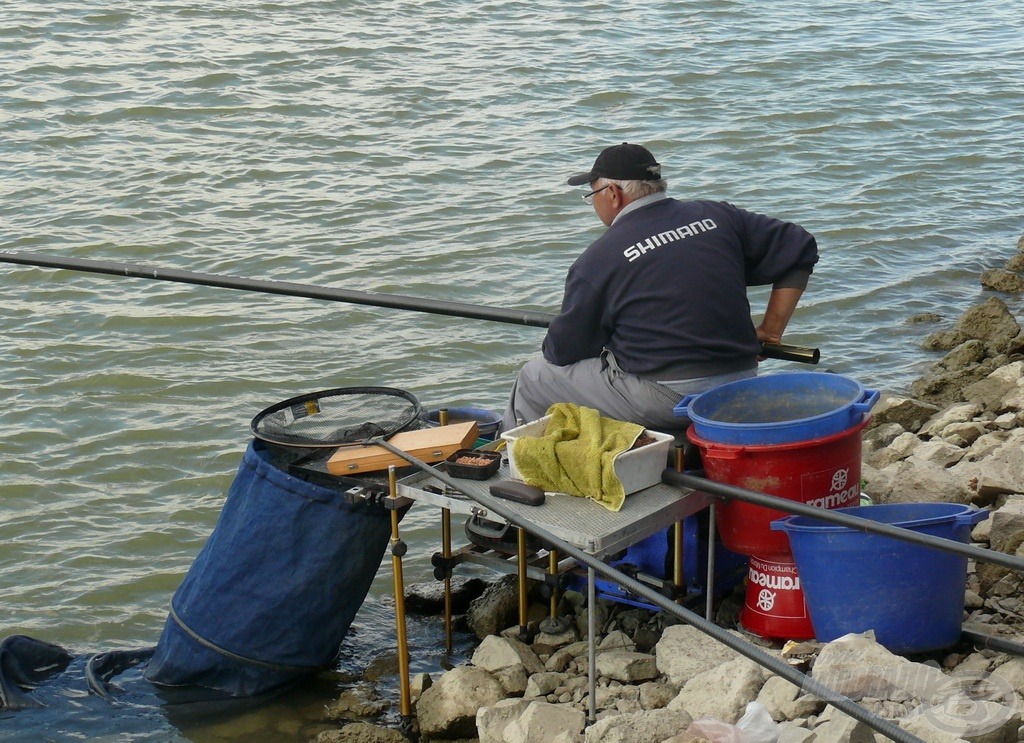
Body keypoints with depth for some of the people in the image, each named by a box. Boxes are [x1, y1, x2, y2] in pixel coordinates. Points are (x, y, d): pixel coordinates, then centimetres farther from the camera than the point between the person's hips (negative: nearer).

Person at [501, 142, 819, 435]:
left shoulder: (599, 258, -8)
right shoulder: (717, 217, 6)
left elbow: (562, 351, -1)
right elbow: (801, 249, 9)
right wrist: (769, 332, 14)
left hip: (662, 403, -7)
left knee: (534, 378, 12)